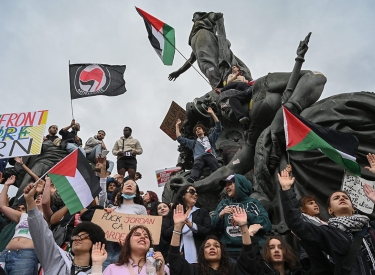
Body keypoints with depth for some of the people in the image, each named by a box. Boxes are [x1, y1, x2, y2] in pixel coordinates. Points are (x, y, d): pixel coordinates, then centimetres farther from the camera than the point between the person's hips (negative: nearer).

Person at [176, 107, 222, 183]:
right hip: (199, 158, -1)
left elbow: (218, 127, 30)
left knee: (216, 168, -36)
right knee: (196, 166, -38)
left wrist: (212, 113, 28)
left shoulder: (210, 138, 36)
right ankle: (191, 180, -66)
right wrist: (177, 126, 40)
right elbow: (180, 139, 37)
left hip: (210, 156, 1)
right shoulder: (193, 142, 40)